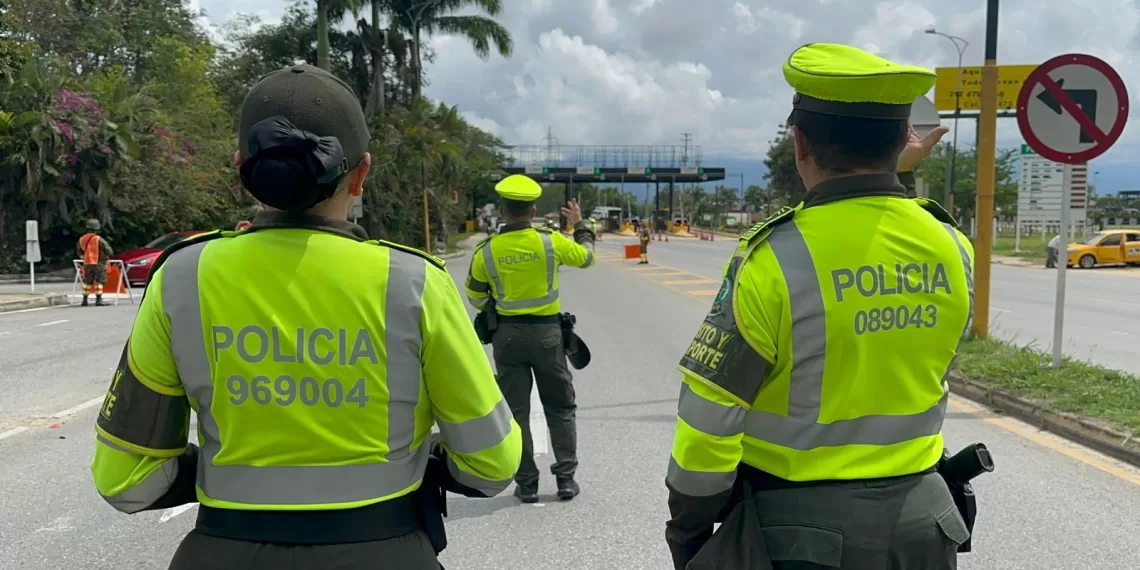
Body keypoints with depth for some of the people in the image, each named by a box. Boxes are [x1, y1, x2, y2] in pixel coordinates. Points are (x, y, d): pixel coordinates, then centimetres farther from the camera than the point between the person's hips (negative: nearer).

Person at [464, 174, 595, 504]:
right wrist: (579, 225, 24)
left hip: (507, 334, 0)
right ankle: (566, 478, 13)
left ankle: (526, 483, 12)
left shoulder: (486, 251, -7)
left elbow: (476, 298, 5)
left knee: (515, 410, 9)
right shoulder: (551, 241, -9)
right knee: (560, 407, 13)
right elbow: (587, 258, 9)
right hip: (547, 331, 0)